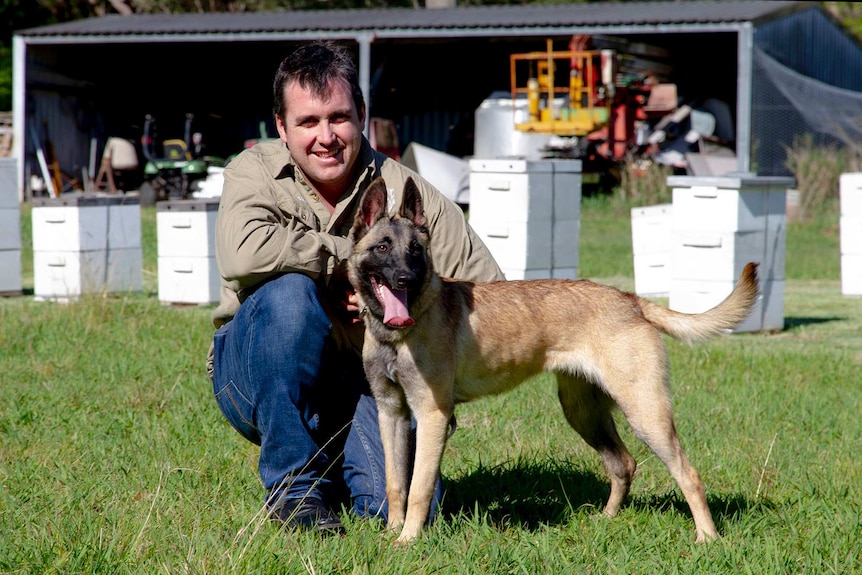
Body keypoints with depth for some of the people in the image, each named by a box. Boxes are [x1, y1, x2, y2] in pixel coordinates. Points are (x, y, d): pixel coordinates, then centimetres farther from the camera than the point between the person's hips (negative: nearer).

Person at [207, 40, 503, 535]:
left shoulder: (405, 192, -4)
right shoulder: (256, 173, -8)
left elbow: (489, 289, -1)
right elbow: (244, 253, -31)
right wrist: (351, 257, -22)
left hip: (361, 381, 2)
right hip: (257, 378, -1)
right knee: (289, 291, -33)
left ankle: (335, 467, 17)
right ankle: (293, 485, -19)